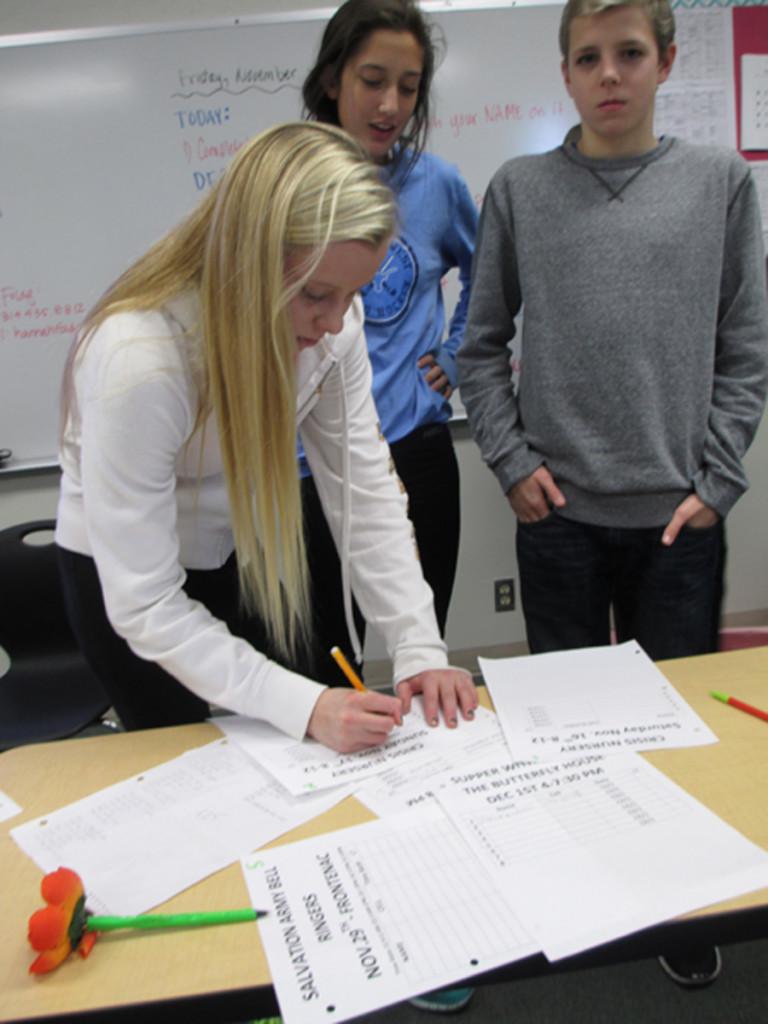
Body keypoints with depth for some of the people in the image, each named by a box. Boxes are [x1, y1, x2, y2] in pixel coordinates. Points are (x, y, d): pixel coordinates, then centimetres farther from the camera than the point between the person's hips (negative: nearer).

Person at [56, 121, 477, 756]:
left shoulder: (331, 321, -20)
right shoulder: (137, 360, -36)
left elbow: (365, 493, -16)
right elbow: (145, 607, -31)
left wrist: (419, 649, -22)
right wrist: (304, 706, -34)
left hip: (253, 554, 5)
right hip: (122, 573, -4)